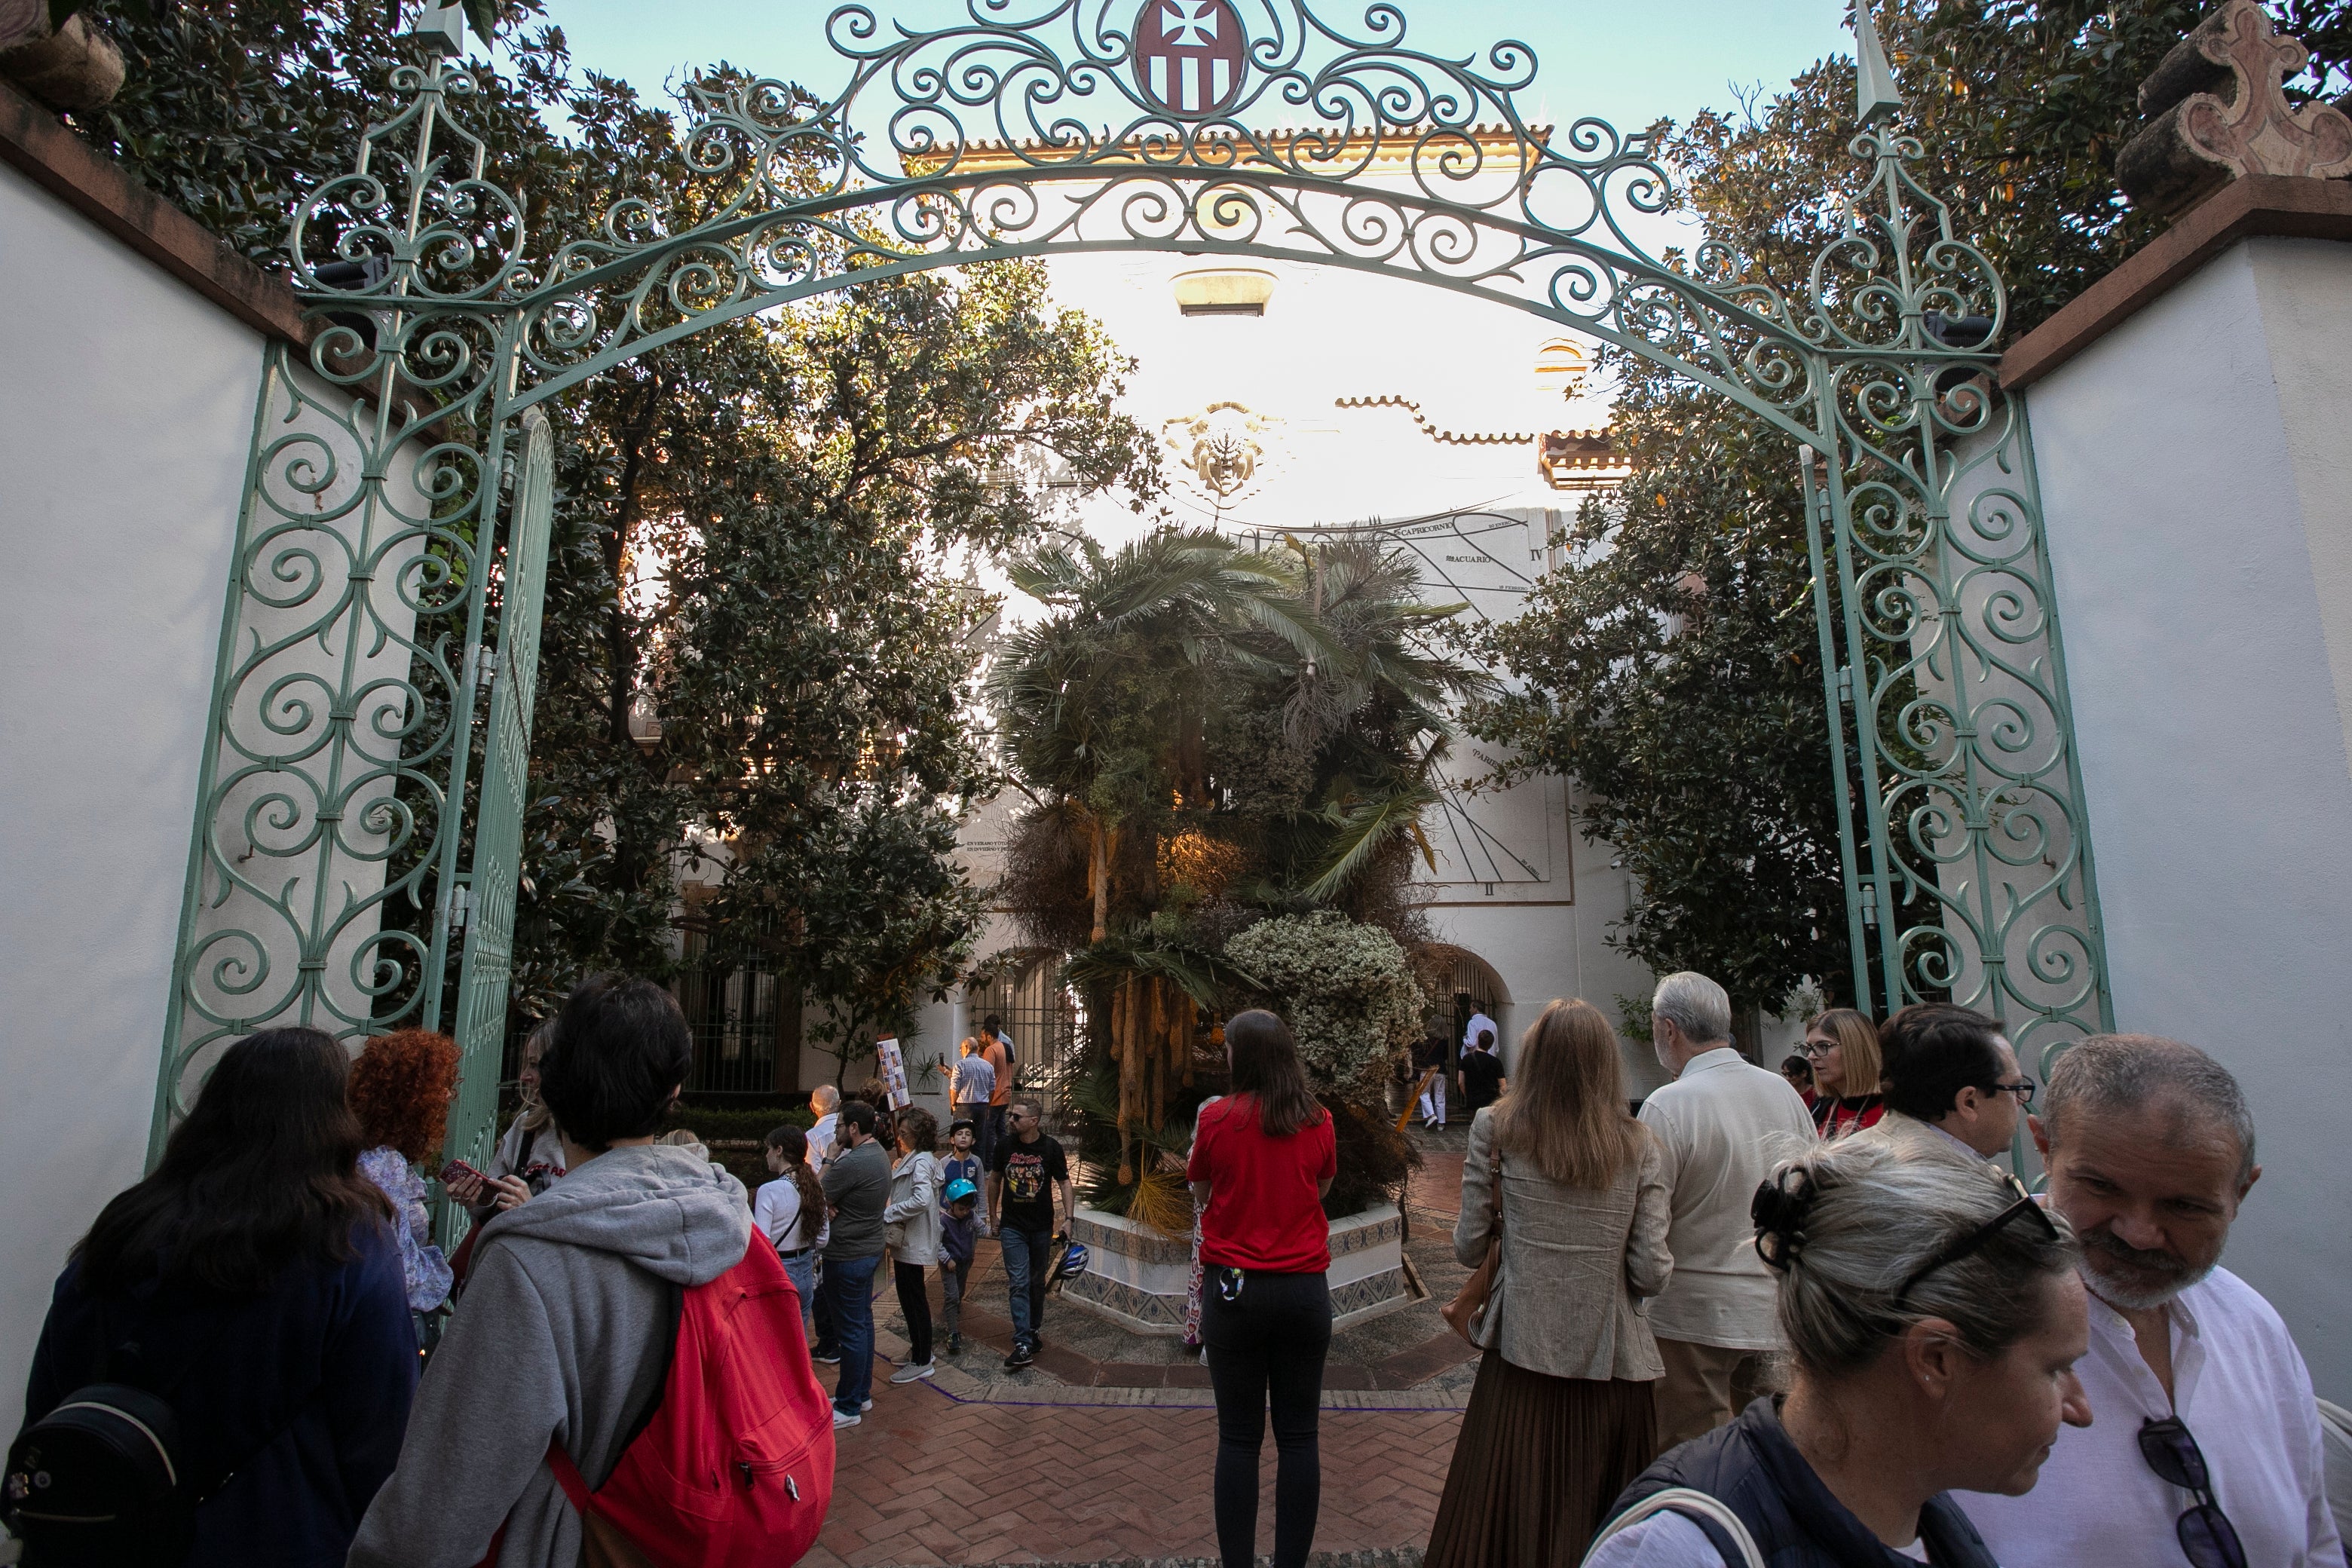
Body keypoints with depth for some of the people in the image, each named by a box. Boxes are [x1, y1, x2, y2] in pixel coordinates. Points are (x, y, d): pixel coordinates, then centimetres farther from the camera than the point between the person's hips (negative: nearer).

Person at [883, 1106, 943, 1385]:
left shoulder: (920, 1162, -20)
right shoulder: (911, 1159, 11)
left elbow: (922, 1199, -33)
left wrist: (888, 1213, -24)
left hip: (913, 1243, -10)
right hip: (905, 1240, 10)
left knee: (915, 1299, 0)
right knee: (910, 1297, 19)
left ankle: (922, 1362, 10)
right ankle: (919, 1350, 32)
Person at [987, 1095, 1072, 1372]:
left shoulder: (1051, 1148, -9)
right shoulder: (1005, 1146, -4)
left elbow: (1064, 1183, -3)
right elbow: (995, 1180, 10)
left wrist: (1068, 1218, -11)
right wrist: (993, 1216, 12)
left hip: (1042, 1227, 0)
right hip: (1012, 1227, 0)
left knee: (1037, 1282, 14)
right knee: (1019, 1284, -6)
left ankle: (1034, 1330, 33)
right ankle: (1024, 1346, -8)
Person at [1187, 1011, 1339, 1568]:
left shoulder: (1217, 1118, -9)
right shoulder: (1317, 1121, -2)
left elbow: (1200, 1191, 6)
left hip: (1233, 1289, -1)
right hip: (1304, 1288, 2)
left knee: (1238, 1437, 8)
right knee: (1298, 1435, 10)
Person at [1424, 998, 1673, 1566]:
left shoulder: (1496, 1129, -5)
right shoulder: (1637, 1145, -2)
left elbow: (1468, 1247, -2)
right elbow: (1652, 1274, -6)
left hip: (1522, 1356, -1)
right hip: (1613, 1366, 2)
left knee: (1510, 1521, 12)